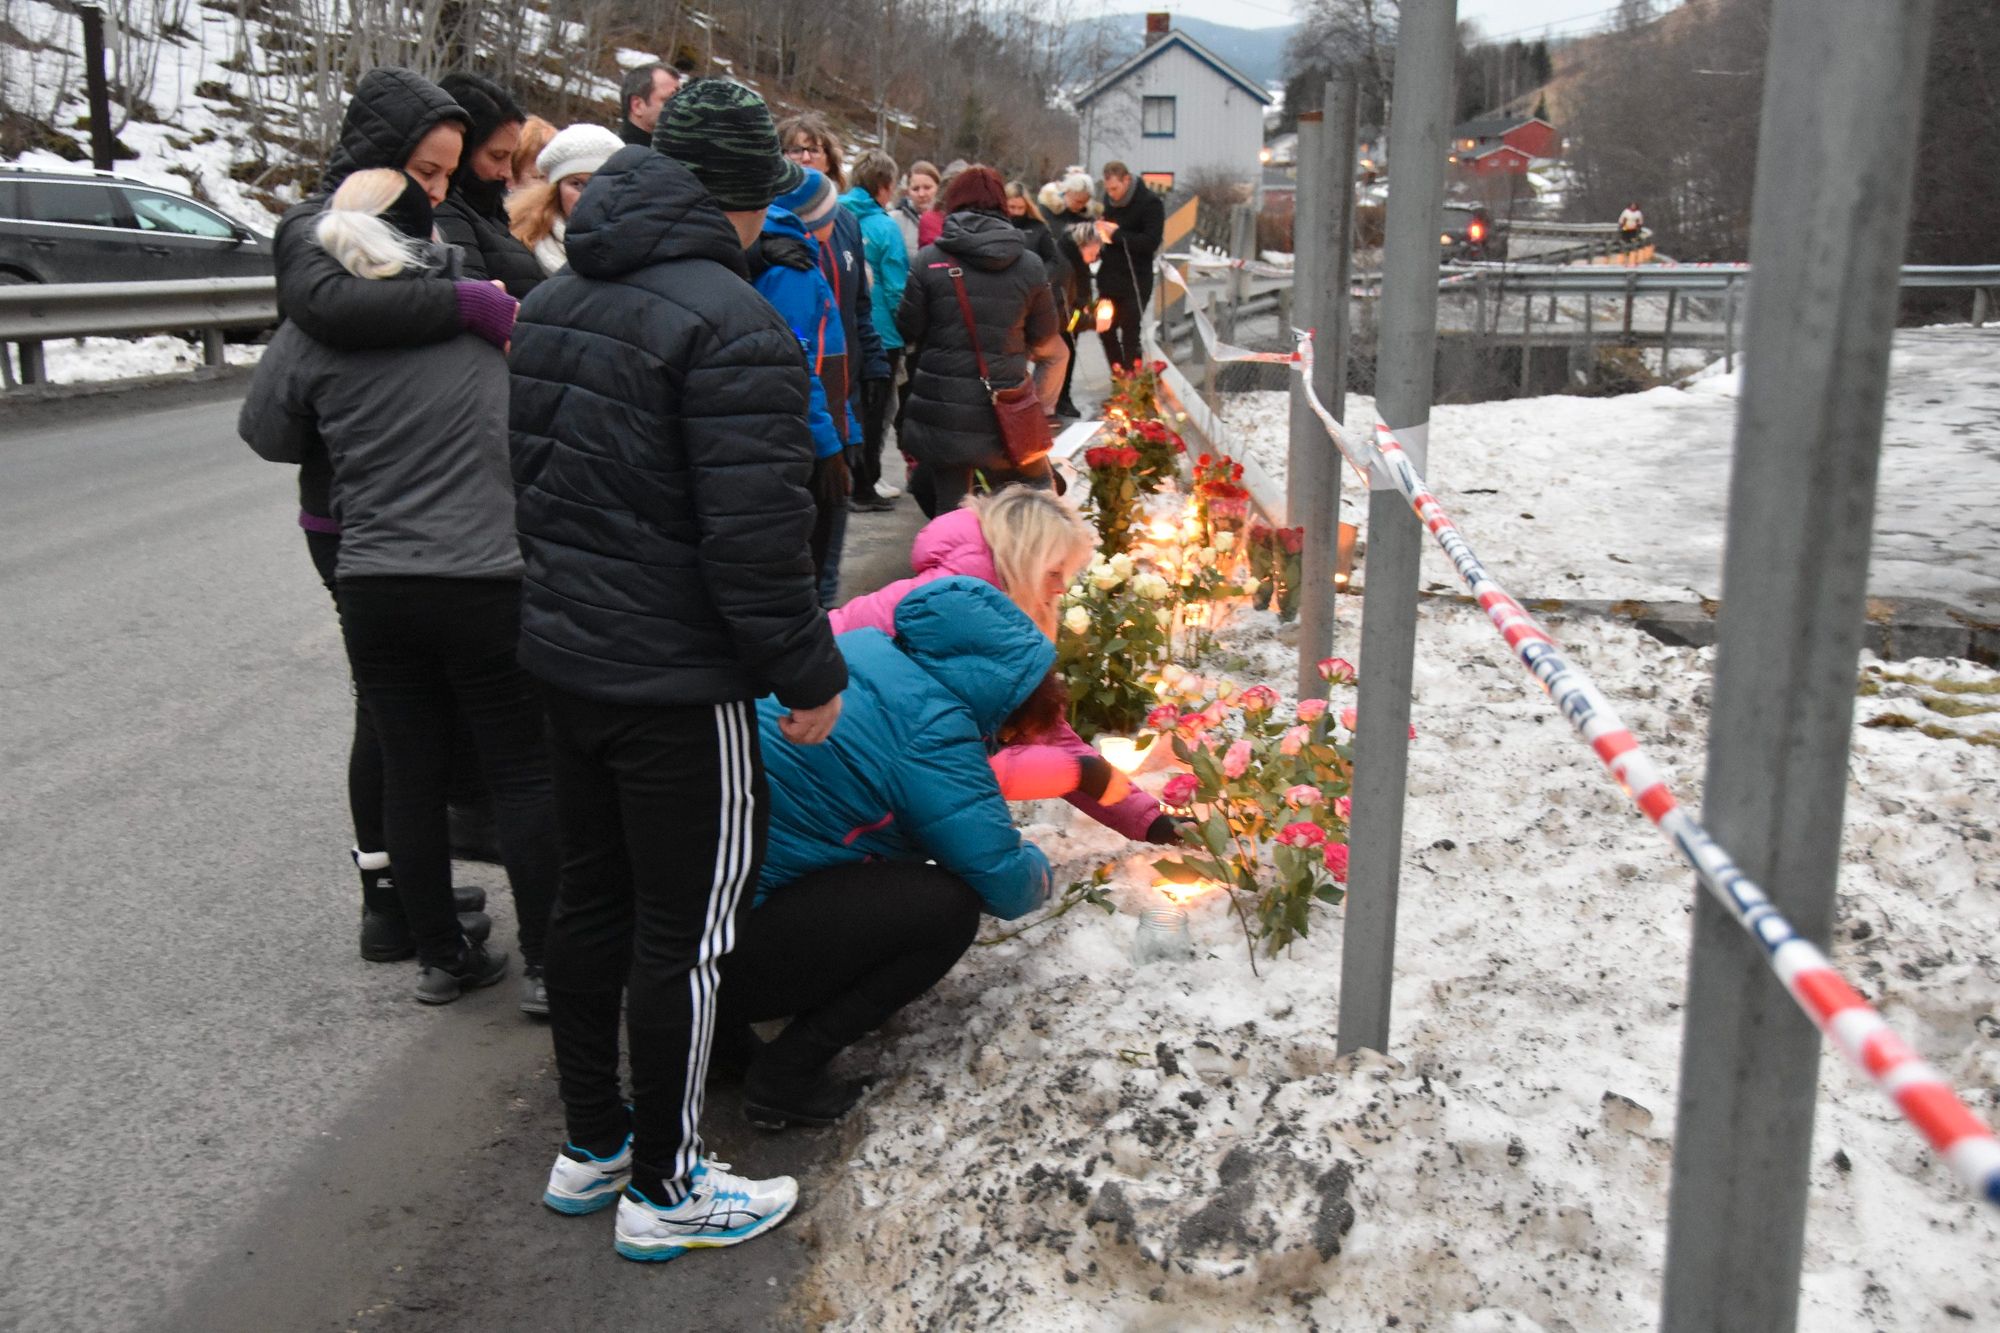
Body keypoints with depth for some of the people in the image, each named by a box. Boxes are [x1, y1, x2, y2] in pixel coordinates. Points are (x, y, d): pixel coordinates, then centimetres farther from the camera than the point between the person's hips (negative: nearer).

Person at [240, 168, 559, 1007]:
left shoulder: (313, 330, -1)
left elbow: (266, 432, 9)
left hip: (374, 585, 2)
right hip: (492, 581, -2)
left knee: (411, 772, 13)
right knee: (523, 771, 8)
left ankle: (441, 957, 23)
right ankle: (551, 960, 14)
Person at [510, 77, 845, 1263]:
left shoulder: (557, 301, 11)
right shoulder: (731, 326, -18)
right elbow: (758, 536, -22)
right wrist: (809, 676, -13)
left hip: (563, 654, 9)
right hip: (677, 682, -9)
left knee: (592, 898, 19)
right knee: (685, 930, 3)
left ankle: (590, 1145, 33)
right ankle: (663, 1189, 16)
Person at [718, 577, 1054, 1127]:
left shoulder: (865, 648, 10)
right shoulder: (931, 727, -16)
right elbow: (1003, 884, -10)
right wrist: (1036, 867, 13)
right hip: (722, 947, -9)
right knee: (948, 907, -9)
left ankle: (711, 1026, 19)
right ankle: (786, 1075, -4)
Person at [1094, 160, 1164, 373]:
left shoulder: (1150, 203, -13)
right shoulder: (1109, 199, 6)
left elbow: (1152, 242, -20)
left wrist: (1116, 234, -22)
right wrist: (1101, 230, 0)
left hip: (1135, 281, -7)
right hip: (1109, 277, 7)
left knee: (1130, 335, -3)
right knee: (1106, 330, 12)